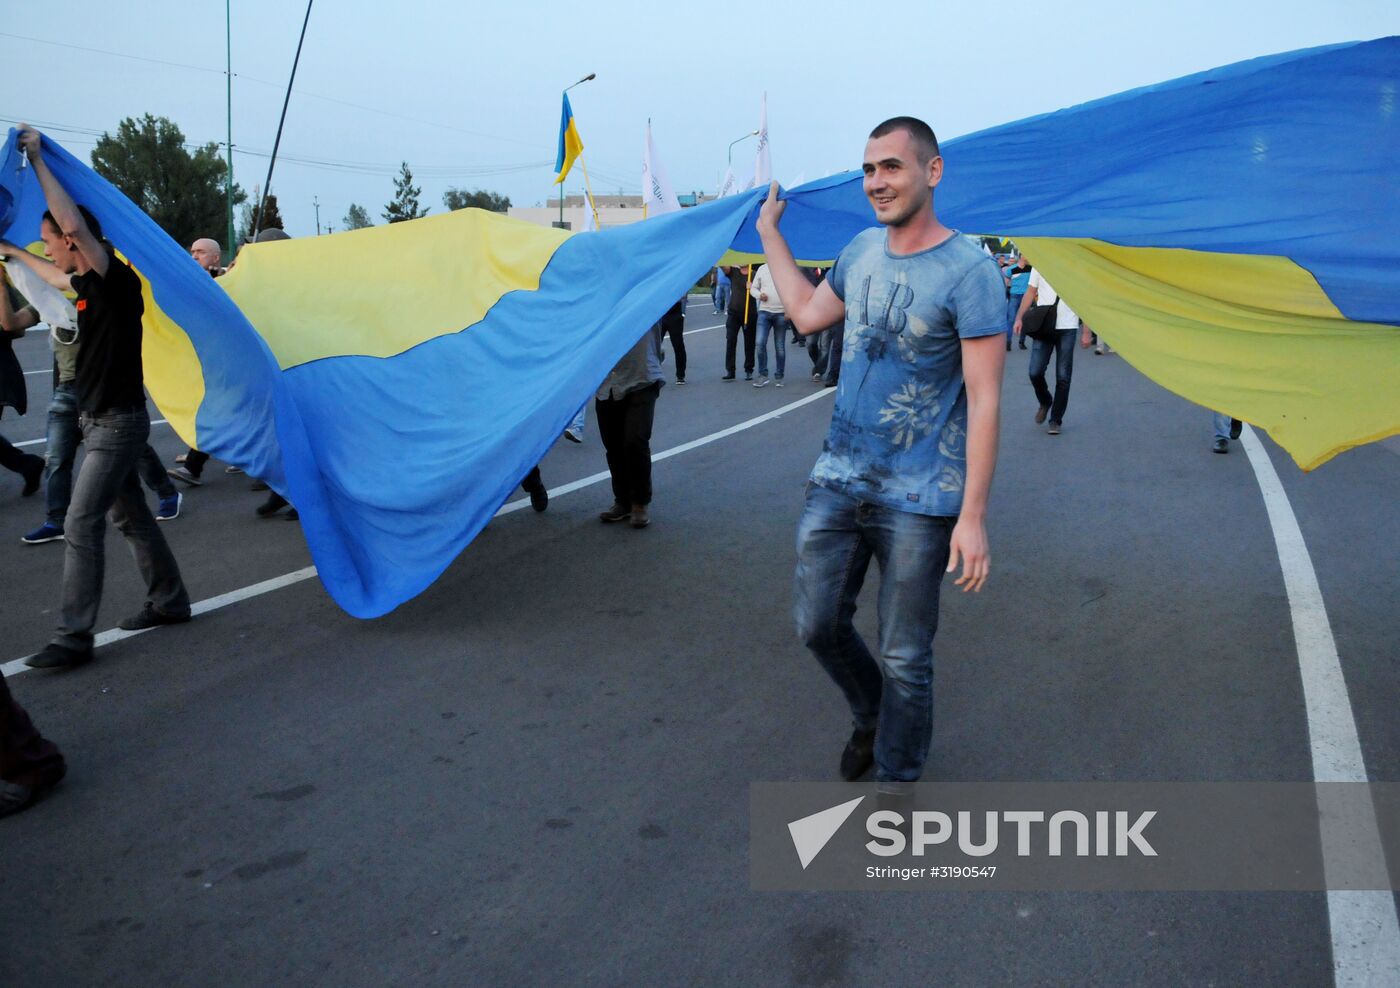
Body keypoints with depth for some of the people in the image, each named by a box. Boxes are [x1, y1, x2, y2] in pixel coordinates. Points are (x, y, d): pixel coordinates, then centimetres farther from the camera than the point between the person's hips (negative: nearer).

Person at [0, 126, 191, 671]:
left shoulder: (117, 279, -17)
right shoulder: (90, 284, 9)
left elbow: (75, 226, -31)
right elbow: (56, 275, 33)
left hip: (118, 423, -10)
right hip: (102, 421, 10)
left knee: (81, 524, -9)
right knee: (130, 514, 16)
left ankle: (73, 637, -5)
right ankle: (169, 600, 27)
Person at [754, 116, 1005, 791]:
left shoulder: (969, 272, -14)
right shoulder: (863, 249, 7)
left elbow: (983, 400, -16)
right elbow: (807, 316, 20)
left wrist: (973, 515, -20)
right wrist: (769, 231, 24)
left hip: (919, 500, -6)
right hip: (838, 481, 6)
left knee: (903, 659, 5)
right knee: (817, 624, 12)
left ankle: (896, 780, 28)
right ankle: (871, 717, 41)